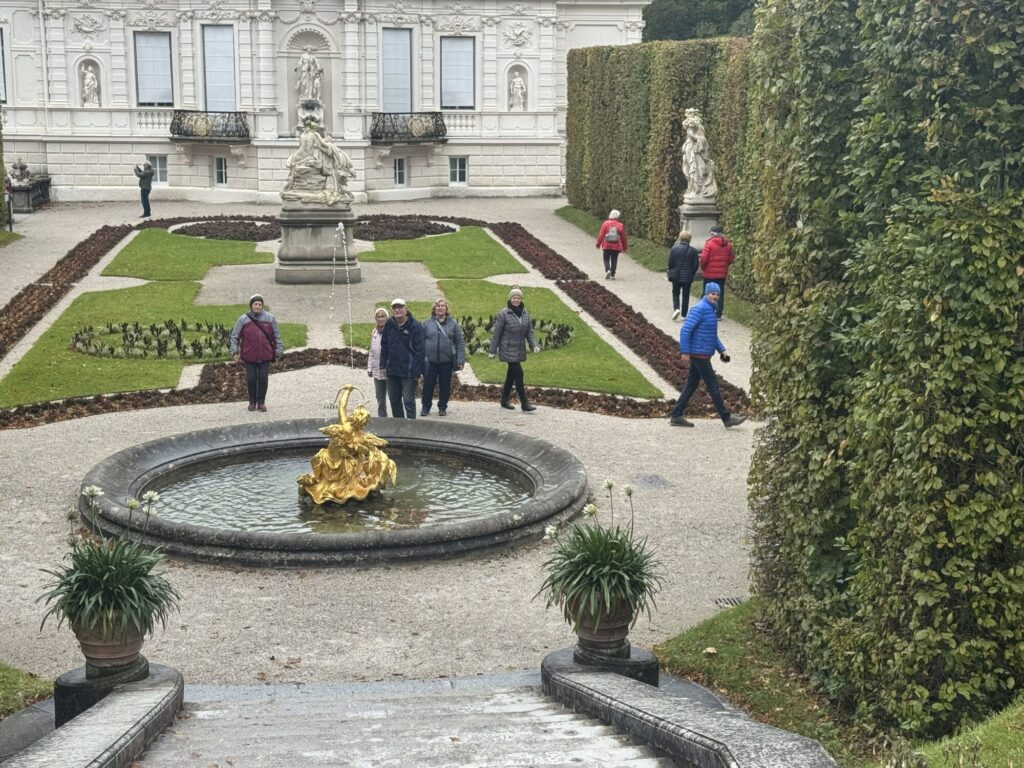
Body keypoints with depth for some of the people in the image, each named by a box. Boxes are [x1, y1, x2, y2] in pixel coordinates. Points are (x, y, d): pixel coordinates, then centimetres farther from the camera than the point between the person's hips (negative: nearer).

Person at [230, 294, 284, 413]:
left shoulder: (269, 318, 1)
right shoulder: (243, 319, -2)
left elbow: (277, 336, 7)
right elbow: (235, 336, 4)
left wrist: (278, 351, 4)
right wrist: (235, 351, -2)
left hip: (265, 355, 1)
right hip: (249, 356, 0)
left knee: (263, 378, 2)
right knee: (251, 378, 4)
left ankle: (261, 402, 15)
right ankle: (252, 402, 20)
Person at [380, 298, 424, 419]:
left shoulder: (415, 326, -10)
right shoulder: (389, 325, 6)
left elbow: (419, 350, -11)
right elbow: (384, 346, 12)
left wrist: (416, 371, -15)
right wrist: (383, 365, 7)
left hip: (408, 372, -6)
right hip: (392, 370, 6)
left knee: (408, 401, -5)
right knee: (394, 399, 13)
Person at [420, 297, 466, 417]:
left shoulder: (452, 323, 3)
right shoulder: (427, 323, 2)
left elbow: (460, 342, 2)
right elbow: (421, 341, 2)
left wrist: (460, 360, -5)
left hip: (447, 361, 0)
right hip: (430, 361, 0)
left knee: (445, 385, 8)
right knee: (428, 384, 5)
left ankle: (442, 407, 21)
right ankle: (425, 407, 17)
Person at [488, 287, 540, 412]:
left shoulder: (525, 313, 6)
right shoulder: (503, 314, -11)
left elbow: (529, 331, 8)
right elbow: (496, 333, -8)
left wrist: (534, 345, -8)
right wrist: (492, 351, -6)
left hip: (520, 349, 6)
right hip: (508, 349, -6)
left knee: (511, 374, 14)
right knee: (518, 373, -11)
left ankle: (504, 400, 27)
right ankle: (524, 404, -9)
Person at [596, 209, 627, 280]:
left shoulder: (606, 224, -4)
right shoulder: (620, 225, -1)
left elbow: (601, 235, -4)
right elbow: (623, 237, 5)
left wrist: (598, 244, 5)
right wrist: (624, 248, 15)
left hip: (607, 246, -1)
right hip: (616, 247, 1)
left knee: (606, 259, 11)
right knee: (614, 260, 8)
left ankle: (607, 270, -13)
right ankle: (612, 275, 7)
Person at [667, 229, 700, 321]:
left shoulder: (674, 249, -9)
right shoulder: (693, 251, -6)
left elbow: (670, 263, -6)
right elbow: (695, 265, -2)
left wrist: (671, 272, 12)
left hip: (676, 276, -1)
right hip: (688, 277, 1)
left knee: (675, 293, 15)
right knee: (685, 296, 10)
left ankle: (676, 308, -8)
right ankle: (684, 314, 12)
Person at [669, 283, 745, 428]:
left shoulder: (710, 310, 16)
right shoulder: (699, 309, -14)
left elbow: (713, 335, 26)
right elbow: (685, 330, -20)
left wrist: (722, 350, 16)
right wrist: (685, 351, -22)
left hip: (702, 355, 10)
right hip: (699, 354, -10)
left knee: (691, 385, 10)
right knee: (713, 385, -5)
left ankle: (676, 416, 12)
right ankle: (727, 418, 0)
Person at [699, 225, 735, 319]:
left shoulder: (709, 243, -13)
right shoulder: (727, 244, 3)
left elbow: (704, 258, -15)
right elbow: (731, 258, 7)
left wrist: (703, 267, 2)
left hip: (710, 273, -4)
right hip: (722, 273, 4)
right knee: (720, 293, 8)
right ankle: (718, 314, 8)